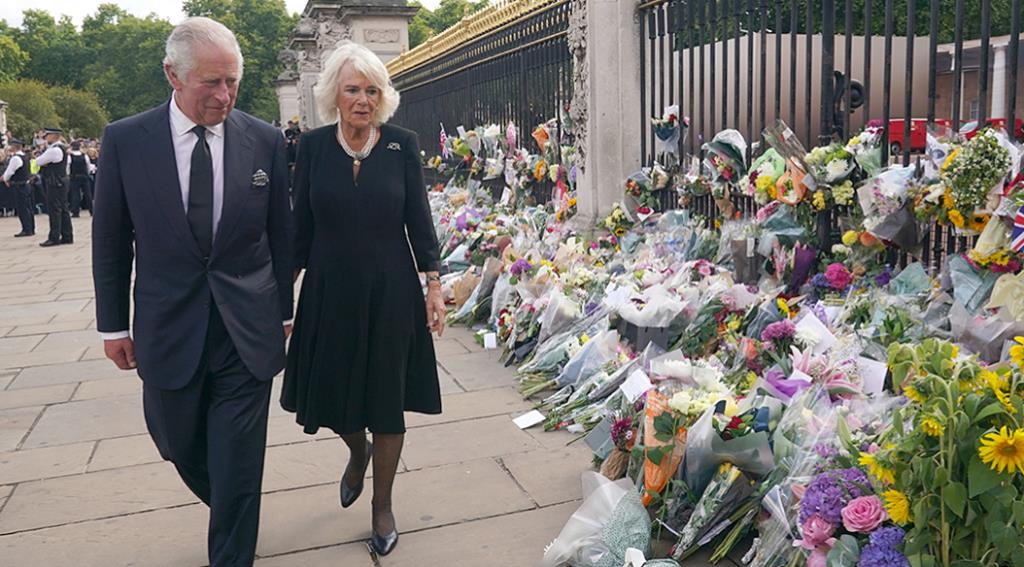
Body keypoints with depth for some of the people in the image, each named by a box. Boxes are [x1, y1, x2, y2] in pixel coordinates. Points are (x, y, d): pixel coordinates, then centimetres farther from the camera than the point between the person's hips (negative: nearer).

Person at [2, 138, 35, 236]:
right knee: (28, 208, 11)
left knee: (22, 208, -6)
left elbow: (8, 173, -13)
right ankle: (31, 229, 15)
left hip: (19, 187, -9)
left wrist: (6, 180, 7)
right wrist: (8, 179, 14)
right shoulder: (25, 157, 13)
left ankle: (27, 230, -6)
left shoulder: (16, 158, -16)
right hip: (27, 184, 9)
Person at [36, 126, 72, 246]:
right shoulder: (62, 148, 15)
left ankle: (54, 238, -5)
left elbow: (38, 161, -14)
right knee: (63, 209, 10)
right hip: (61, 181, 10)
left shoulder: (54, 150, -17)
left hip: (55, 183, -10)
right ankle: (67, 236, 14)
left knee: (54, 210, -7)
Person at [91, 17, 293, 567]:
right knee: (181, 447, 19)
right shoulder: (125, 140, -4)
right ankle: (231, 517, 49)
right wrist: (113, 324, 6)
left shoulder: (265, 140, -3)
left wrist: (282, 310, 9)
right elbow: (109, 241, 4)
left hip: (247, 330, -1)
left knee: (239, 465, 3)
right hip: (168, 330, 2)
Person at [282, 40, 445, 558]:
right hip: (330, 292, 1)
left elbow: (419, 221, -1)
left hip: (390, 291, -1)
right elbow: (301, 227, 2)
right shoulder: (312, 146, -2)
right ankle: (357, 450, 47)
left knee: (387, 402, 8)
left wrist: (434, 286, -5)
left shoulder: (402, 144, -4)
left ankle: (382, 506, 28)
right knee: (332, 394, 10)